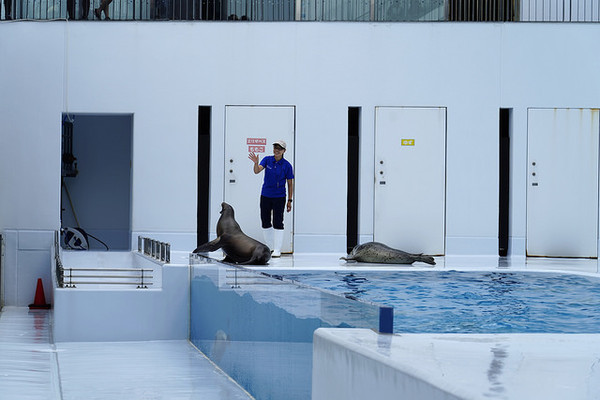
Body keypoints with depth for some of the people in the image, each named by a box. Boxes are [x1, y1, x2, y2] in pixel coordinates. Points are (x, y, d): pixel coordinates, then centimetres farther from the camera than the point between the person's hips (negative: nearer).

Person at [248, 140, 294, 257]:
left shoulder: (287, 165, -6)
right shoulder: (267, 160, 0)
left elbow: (290, 184, -2)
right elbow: (257, 171, -13)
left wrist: (290, 200, -4)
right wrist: (256, 163, -35)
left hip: (279, 197, -3)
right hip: (265, 196, 3)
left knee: (277, 223, -6)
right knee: (265, 222, 8)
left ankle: (277, 250, -2)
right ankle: (270, 247, 21)